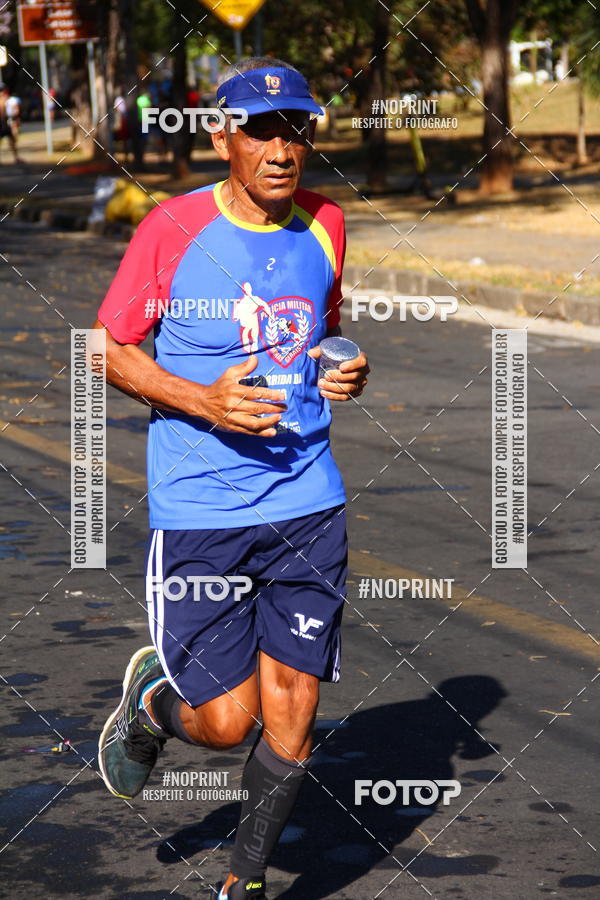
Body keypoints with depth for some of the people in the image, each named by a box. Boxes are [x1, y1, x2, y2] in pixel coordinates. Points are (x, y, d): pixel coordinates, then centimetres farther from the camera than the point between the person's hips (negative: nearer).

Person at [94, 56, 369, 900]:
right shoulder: (172, 229, -8)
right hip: (197, 509, -4)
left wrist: (348, 371, 0)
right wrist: (205, 403, -16)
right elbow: (113, 349, -1)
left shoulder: (325, 225, 5)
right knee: (225, 720, -3)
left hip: (307, 504, 4)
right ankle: (153, 699, 33)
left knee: (291, 712, 2)